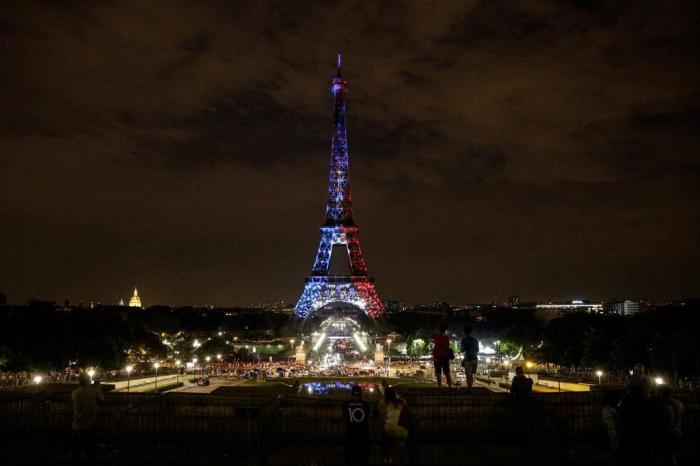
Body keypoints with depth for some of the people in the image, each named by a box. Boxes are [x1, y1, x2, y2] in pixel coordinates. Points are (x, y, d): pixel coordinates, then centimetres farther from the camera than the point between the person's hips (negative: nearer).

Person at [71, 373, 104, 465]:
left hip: (77, 427, 3)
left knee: (76, 452, 17)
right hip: (90, 427, -3)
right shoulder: (94, 391, -16)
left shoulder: (74, 393, -6)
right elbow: (102, 398, 2)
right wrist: (97, 386, 9)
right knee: (89, 452, 9)